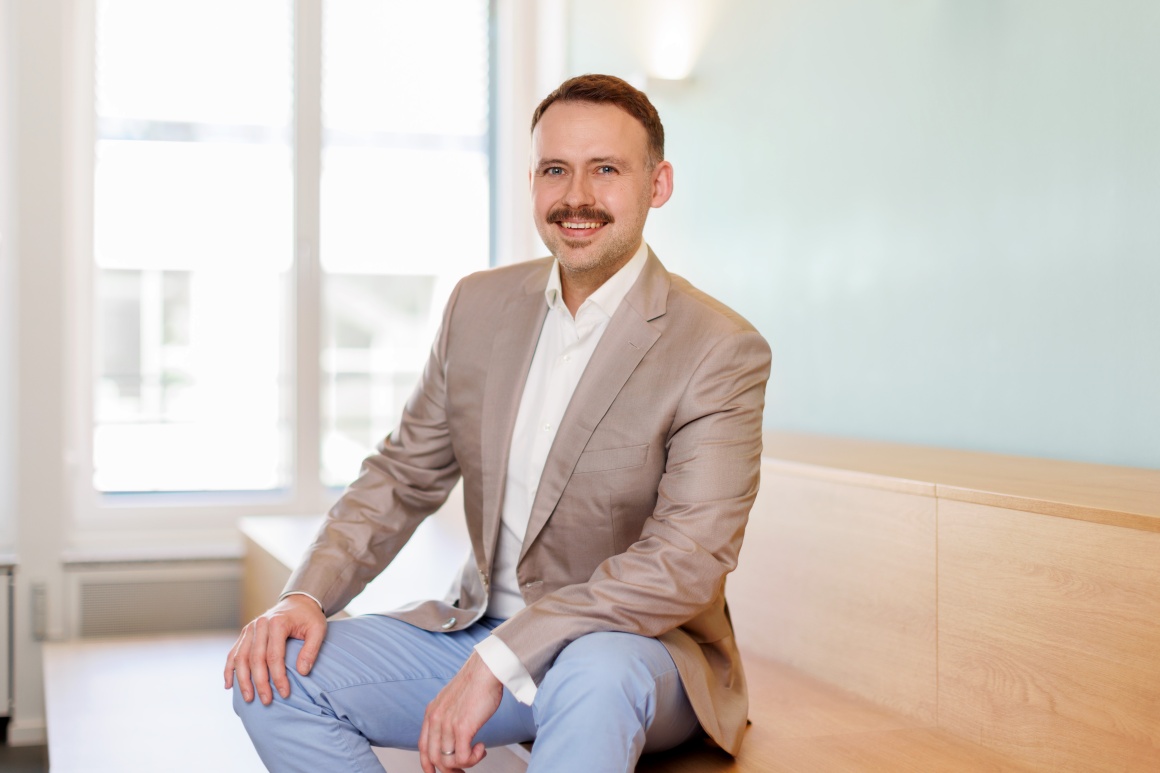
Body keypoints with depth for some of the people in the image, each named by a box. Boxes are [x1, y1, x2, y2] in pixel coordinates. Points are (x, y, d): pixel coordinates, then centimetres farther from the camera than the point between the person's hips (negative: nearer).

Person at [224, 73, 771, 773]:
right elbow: (403, 478, 10)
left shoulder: (722, 352, -14)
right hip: (479, 629, 6)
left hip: (639, 645, -5)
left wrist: (501, 661, -27)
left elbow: (689, 559, -22)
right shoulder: (480, 306, 5)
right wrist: (308, 594, -8)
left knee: (595, 676, -40)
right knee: (276, 676, -13)